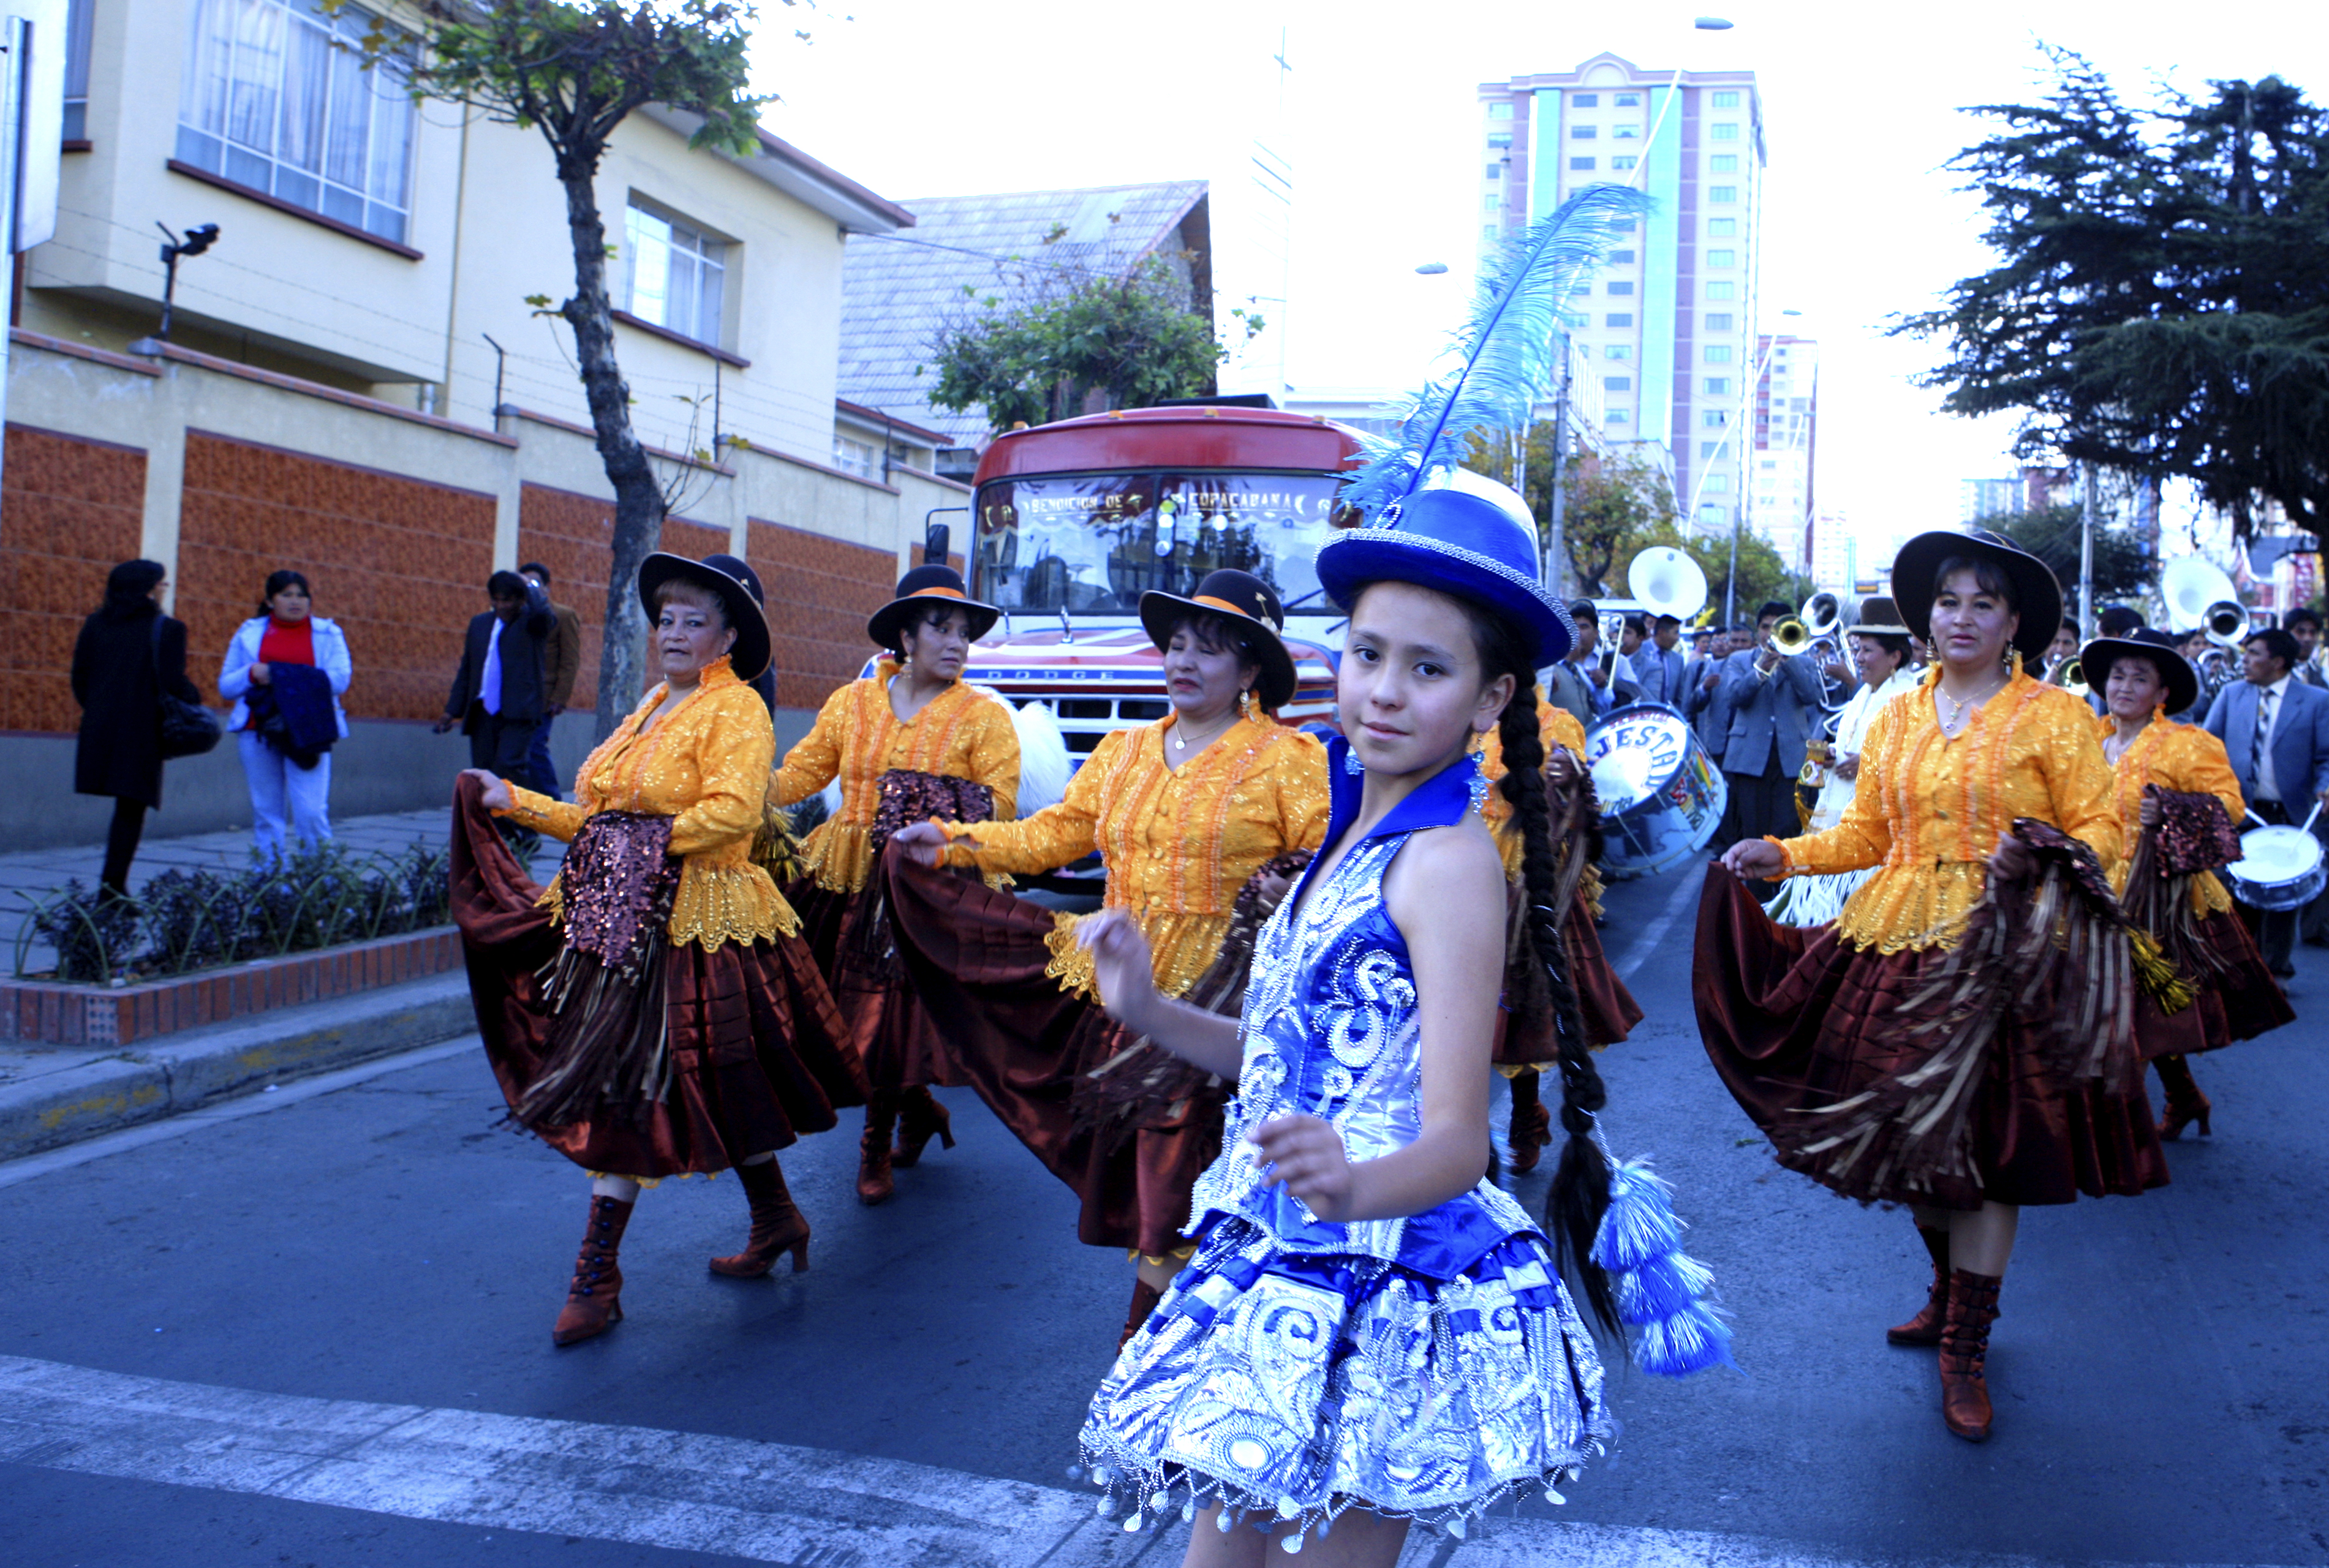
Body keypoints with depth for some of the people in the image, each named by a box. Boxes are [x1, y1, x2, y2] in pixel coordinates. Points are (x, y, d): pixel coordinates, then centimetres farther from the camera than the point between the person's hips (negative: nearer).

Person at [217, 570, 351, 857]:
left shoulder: (328, 633, 9)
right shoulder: (249, 633, 14)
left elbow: (339, 679, -7)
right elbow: (226, 686, 13)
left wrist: (281, 676, -13)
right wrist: (252, 674, -10)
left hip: (307, 733, -2)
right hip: (258, 732, 2)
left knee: (311, 812, -12)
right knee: (266, 814, 4)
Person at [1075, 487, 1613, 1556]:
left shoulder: (1448, 861, -17)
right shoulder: (1350, 840, 9)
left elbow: (1458, 1135, -24)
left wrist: (1353, 1187, -44)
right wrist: (1148, 1013, 5)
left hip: (1386, 1292, -8)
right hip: (1279, 1271, 8)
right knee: (1228, 1536, 16)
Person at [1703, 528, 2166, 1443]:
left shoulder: (2054, 716, 1)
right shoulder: (1897, 721, 13)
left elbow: (2099, 828, -3)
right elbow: (1865, 835, 16)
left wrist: (2049, 860, -23)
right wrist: (1782, 856, 4)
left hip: (2007, 954, -4)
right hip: (1902, 949, 4)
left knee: (1988, 1144, -3)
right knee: (1911, 1136, 9)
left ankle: (1965, 1349, 8)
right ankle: (1951, 1294, 34)